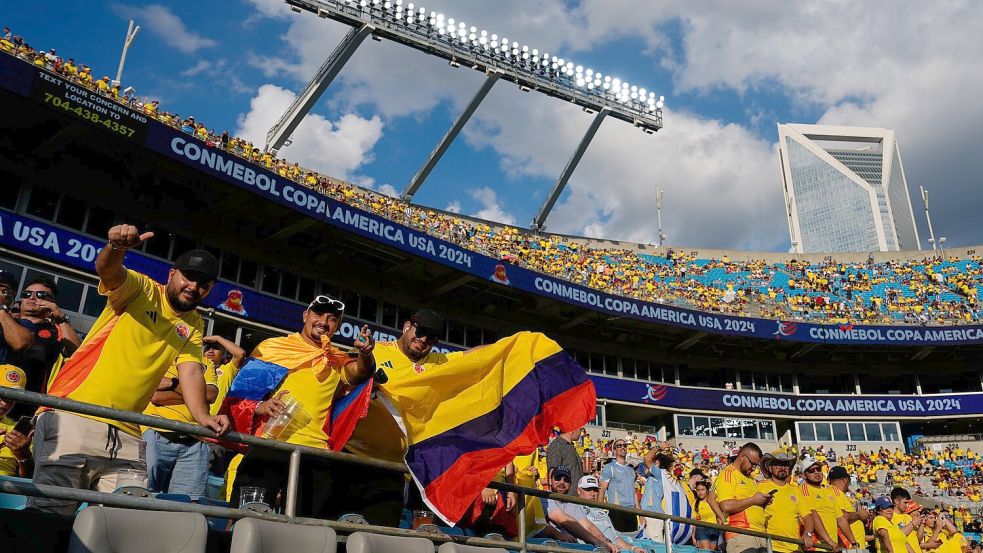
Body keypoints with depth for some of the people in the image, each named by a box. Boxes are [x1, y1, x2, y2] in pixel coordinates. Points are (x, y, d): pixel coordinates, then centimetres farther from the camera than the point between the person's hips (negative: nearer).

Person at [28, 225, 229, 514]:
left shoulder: (194, 326, 14)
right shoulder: (142, 289, 4)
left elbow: (190, 372, 1)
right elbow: (107, 270, -16)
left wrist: (202, 415, -18)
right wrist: (117, 247, -39)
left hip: (127, 436, 4)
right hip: (72, 415, -4)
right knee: (50, 512, -9)